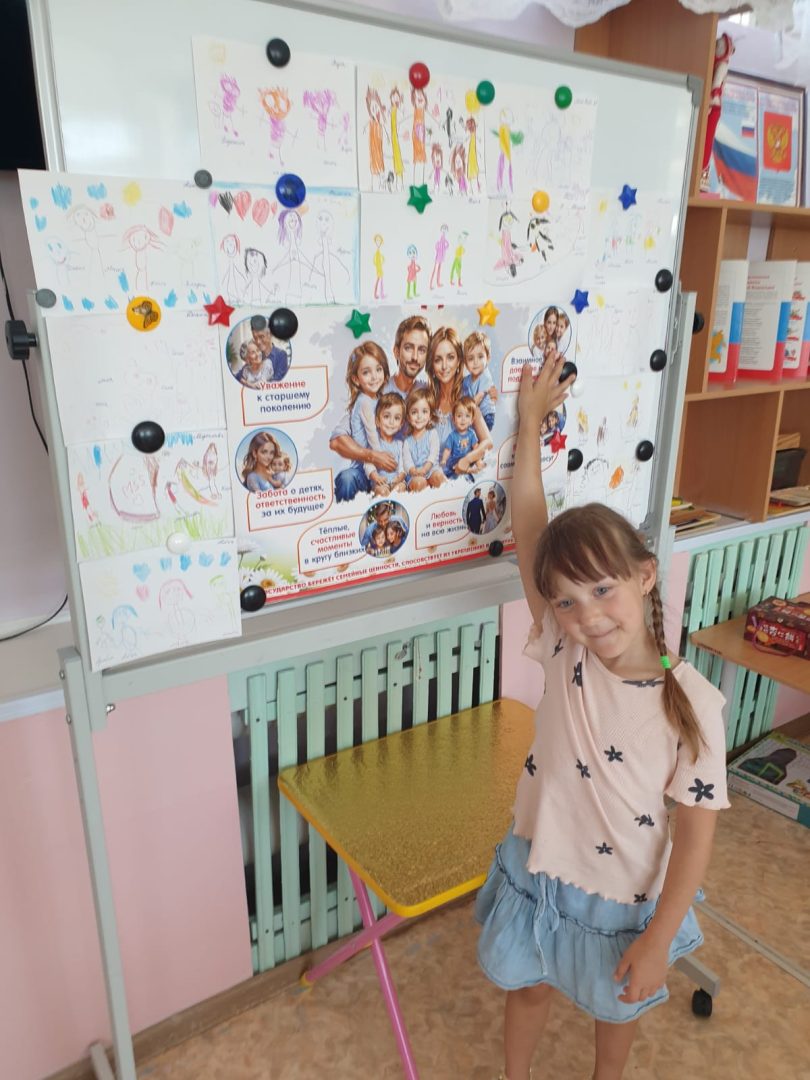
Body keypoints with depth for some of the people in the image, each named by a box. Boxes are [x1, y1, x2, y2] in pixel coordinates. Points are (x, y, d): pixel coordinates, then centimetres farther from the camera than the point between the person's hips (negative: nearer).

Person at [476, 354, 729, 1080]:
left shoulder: (692, 700, -25)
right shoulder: (564, 655, -19)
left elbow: (697, 827, -15)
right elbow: (529, 531, -22)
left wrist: (658, 939, -13)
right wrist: (531, 421, -19)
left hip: (627, 895, -1)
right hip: (539, 872, 2)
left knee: (619, 1007, 27)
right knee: (529, 987, 26)